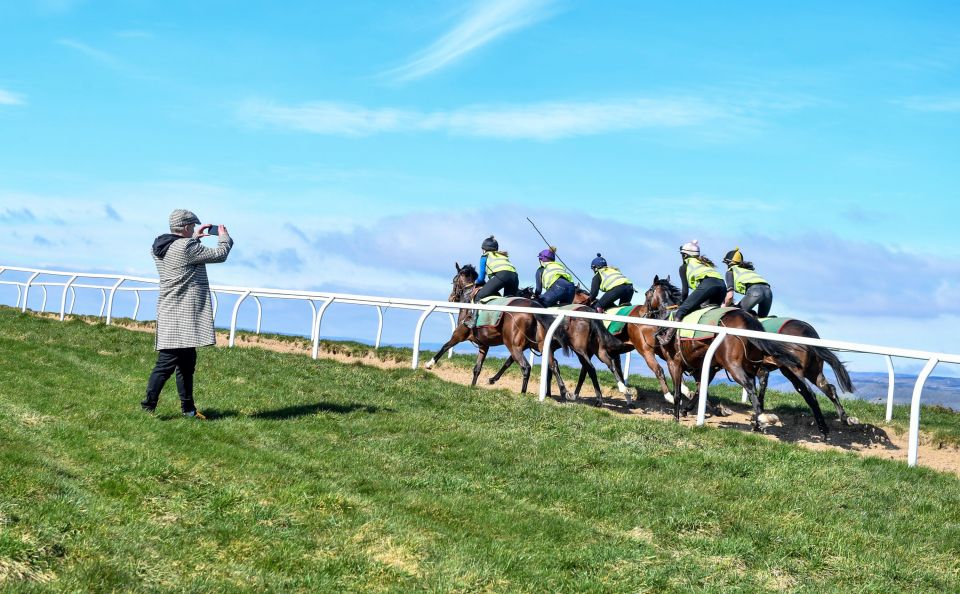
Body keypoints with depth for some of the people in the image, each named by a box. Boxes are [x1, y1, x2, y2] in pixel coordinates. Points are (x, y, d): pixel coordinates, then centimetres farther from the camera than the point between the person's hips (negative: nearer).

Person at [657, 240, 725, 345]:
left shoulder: (684, 266, 22)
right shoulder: (705, 263, 40)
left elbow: (685, 290, 17)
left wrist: (682, 304, 33)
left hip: (707, 284, -6)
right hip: (722, 286, 6)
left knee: (682, 310, -1)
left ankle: (666, 337, -8)